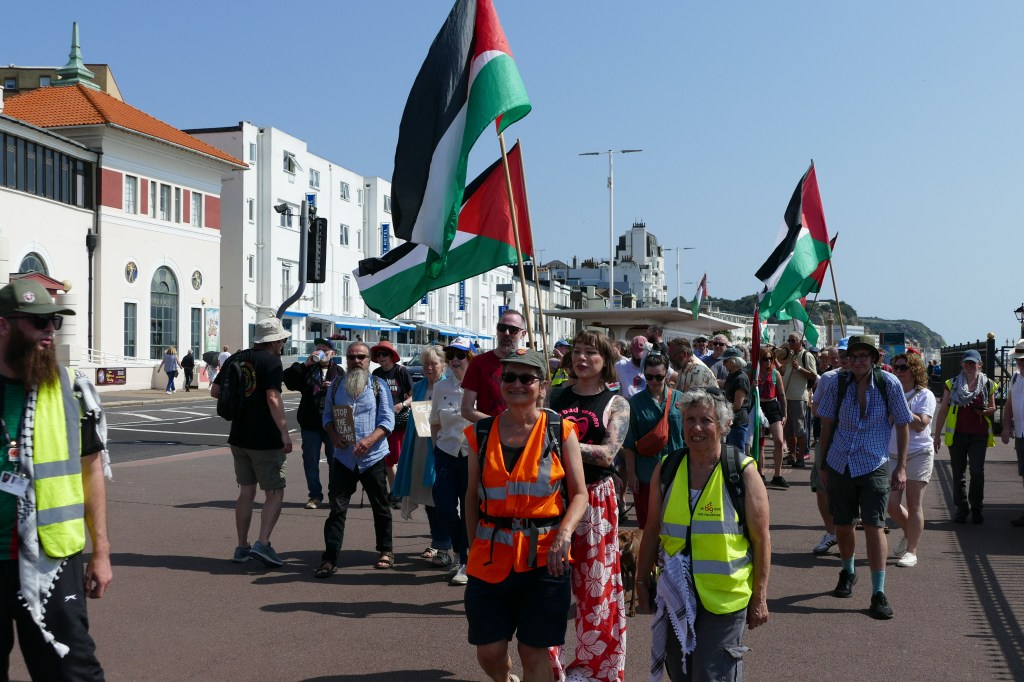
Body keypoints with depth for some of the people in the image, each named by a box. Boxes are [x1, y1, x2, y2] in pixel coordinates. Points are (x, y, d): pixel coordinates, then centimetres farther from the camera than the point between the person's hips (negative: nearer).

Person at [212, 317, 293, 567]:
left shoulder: (237, 359, 10)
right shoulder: (271, 361, -10)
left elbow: (215, 391, 13)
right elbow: (273, 398, -21)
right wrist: (284, 432, -20)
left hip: (239, 438, 7)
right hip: (265, 440, -7)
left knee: (246, 492, 15)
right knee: (275, 494, 0)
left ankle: (242, 547, 17)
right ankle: (262, 543, -12)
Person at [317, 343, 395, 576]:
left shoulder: (379, 385, -1)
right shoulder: (336, 386, 8)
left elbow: (388, 420, -6)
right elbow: (327, 415, 13)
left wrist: (370, 439, -22)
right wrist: (333, 435, -8)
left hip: (373, 458, -1)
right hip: (343, 458, 1)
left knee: (381, 507, 12)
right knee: (337, 509, -3)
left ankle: (386, 551, 29)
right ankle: (329, 559, 0)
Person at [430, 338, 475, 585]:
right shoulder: (441, 387, 3)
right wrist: (437, 448, 9)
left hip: (473, 454, -3)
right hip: (447, 454, 3)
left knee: (470, 510, 2)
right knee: (444, 509, 0)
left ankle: (465, 563, 16)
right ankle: (460, 549, 29)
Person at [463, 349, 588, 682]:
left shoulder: (560, 431, -2)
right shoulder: (481, 433, 4)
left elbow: (579, 494, -1)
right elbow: (472, 496, 11)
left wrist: (564, 533, -18)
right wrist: (474, 546, 7)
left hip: (543, 557, -2)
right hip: (491, 557, 2)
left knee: (533, 651, 4)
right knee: (488, 652, 8)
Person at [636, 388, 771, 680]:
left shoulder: (743, 472, -9)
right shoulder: (666, 469, 0)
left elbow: (761, 539, -6)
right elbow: (652, 532, 7)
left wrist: (760, 598, -7)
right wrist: (642, 582, 9)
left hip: (725, 599, -4)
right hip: (676, 597, 4)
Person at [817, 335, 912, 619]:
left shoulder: (889, 383, -9)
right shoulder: (838, 384, -4)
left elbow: (902, 425, -1)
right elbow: (827, 425, 6)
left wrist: (901, 467, -4)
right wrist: (823, 464, 7)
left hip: (874, 465, -2)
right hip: (840, 464, 2)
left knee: (874, 526, -9)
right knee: (842, 525, 12)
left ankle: (879, 593, -3)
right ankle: (848, 573, 38)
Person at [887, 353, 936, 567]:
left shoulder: (924, 395, -5)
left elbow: (921, 424, -17)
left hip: (918, 454, -4)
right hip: (892, 455, 4)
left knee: (914, 505, -1)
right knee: (891, 504, 1)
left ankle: (911, 551, 7)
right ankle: (909, 533, 30)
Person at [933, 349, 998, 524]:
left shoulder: (988, 384, 6)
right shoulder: (952, 384, 6)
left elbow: (992, 408, 17)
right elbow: (943, 409, 7)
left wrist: (984, 411, -8)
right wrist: (938, 434, 4)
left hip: (979, 435, -1)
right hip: (957, 434, 1)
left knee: (977, 471, -9)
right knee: (958, 473, 6)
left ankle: (976, 508, 8)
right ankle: (962, 508, 17)